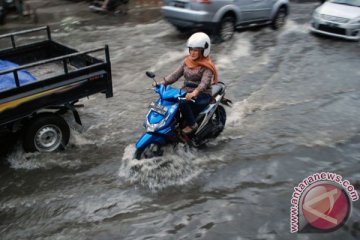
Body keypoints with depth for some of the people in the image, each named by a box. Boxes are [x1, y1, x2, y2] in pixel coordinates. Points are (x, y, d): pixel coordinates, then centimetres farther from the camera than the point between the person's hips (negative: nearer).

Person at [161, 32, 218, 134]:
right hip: (186, 92, 6)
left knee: (183, 103, -34)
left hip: (202, 95, -6)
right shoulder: (187, 61, 9)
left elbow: (204, 83, -26)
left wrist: (194, 93, -44)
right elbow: (176, 74, 5)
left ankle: (192, 124, -12)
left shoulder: (207, 66, -11)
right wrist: (162, 82, -11)